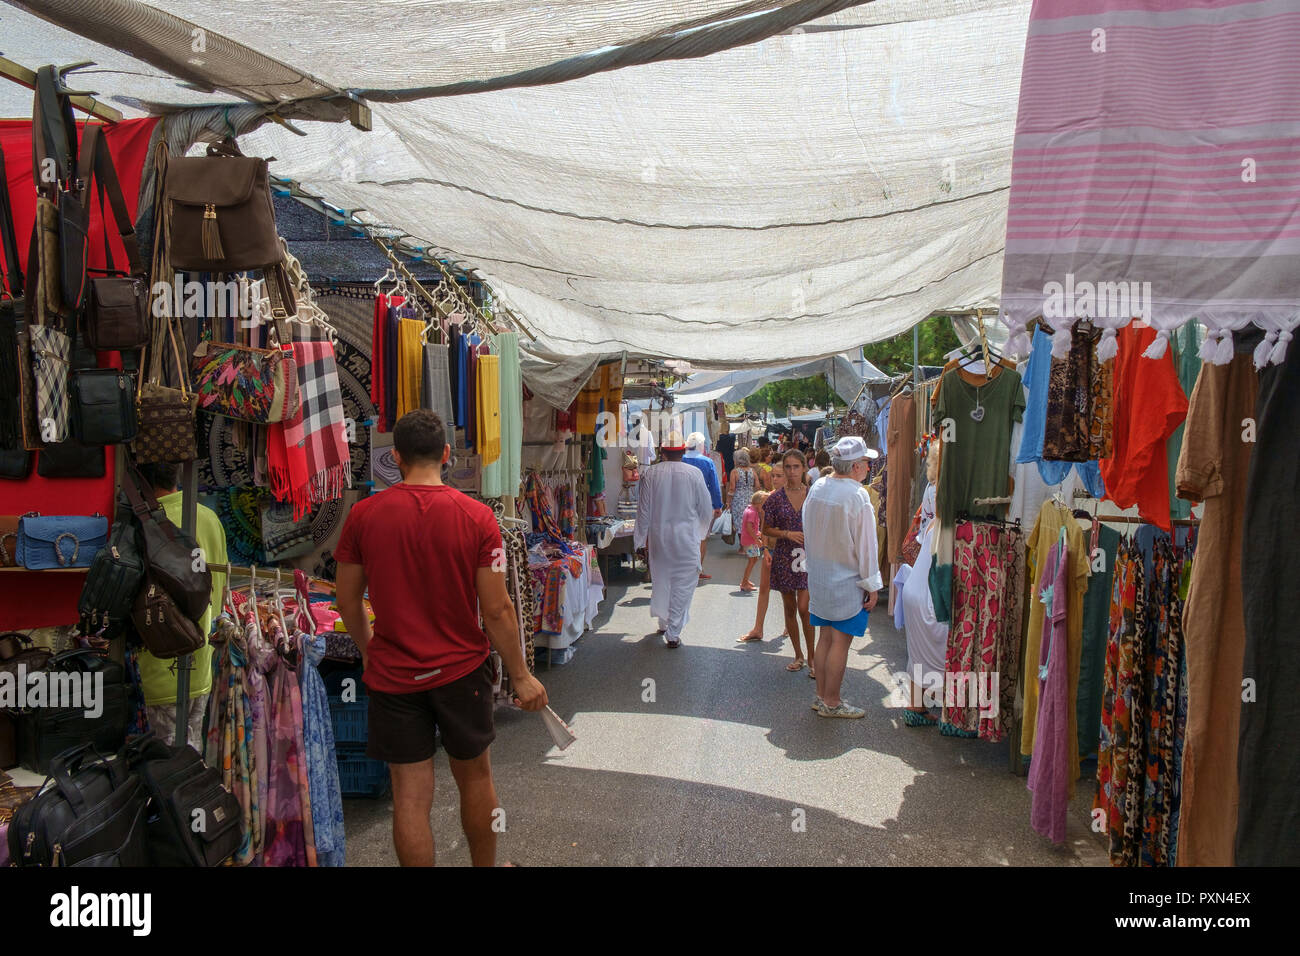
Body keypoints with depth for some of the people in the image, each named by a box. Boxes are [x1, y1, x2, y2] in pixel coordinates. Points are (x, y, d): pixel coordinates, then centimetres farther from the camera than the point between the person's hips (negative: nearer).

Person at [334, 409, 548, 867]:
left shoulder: (363, 514, -7)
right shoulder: (476, 516, -11)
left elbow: (348, 601, 3)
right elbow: (497, 610, -11)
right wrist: (521, 676, 0)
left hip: (393, 675, 0)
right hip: (463, 670, 0)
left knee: (410, 797, 8)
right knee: (475, 779, 19)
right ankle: (485, 866, 36)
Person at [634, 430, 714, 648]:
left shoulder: (650, 473, -5)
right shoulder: (694, 474, -9)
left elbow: (644, 509, -1)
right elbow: (706, 508, -1)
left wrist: (641, 536, 12)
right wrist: (702, 532, 17)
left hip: (658, 536, 3)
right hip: (686, 537, -3)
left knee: (660, 579, 20)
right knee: (683, 584, 4)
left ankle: (663, 623, 34)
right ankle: (673, 633, 4)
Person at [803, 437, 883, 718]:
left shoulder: (816, 489, 1)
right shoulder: (857, 496, -20)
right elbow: (865, 545, -15)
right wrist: (872, 586, -7)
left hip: (818, 577, 7)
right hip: (847, 581, -7)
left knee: (826, 637, 16)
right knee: (841, 642, 4)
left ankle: (822, 696, 26)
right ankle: (831, 703, 13)